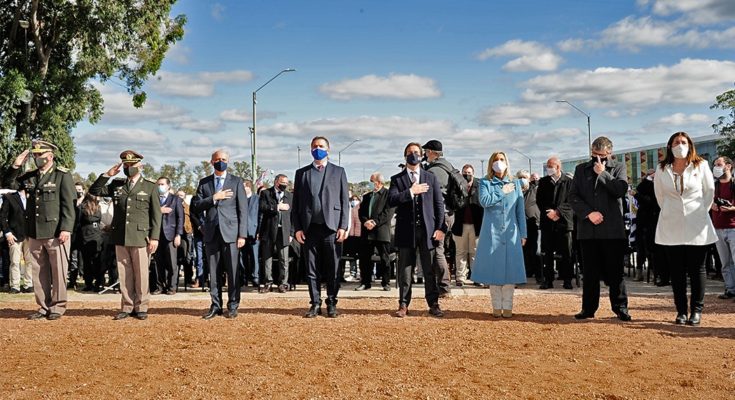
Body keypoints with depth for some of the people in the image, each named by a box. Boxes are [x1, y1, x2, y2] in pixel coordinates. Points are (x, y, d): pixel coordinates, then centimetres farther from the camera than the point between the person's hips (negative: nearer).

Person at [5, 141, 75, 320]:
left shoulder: (62, 175, -4)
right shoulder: (31, 176, 13)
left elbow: (68, 205, -9)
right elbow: (11, 184, 18)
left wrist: (66, 229, -16)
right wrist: (16, 166, 3)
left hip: (56, 233, -6)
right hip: (35, 233, 6)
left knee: (58, 271, 1)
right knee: (38, 272, 9)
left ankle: (57, 307, 11)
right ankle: (43, 307, 18)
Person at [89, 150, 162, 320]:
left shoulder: (150, 186, 4)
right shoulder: (116, 185, 14)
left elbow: (156, 214, 1)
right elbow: (94, 191, 11)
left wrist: (154, 237, -6)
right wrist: (107, 175, 0)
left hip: (140, 237, -3)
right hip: (120, 237, 3)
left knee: (141, 274, 0)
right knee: (124, 274, 6)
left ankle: (141, 307, 9)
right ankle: (127, 307, 14)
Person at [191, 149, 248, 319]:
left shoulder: (236, 182, 6)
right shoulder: (204, 182, 13)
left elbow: (243, 209, 2)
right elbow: (196, 206, 5)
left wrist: (242, 235, -5)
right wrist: (214, 198, -10)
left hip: (230, 232, -2)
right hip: (211, 233, 2)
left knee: (232, 271, -2)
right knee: (214, 272, 4)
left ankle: (232, 306, 6)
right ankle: (216, 306, 12)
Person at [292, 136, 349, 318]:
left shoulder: (338, 172, 9)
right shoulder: (301, 173, 13)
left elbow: (345, 201, 5)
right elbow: (296, 203, 10)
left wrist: (343, 227, -5)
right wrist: (297, 228, 0)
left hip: (332, 227, -1)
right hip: (309, 228, 1)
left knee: (332, 269, 1)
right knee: (312, 269, 4)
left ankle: (332, 304, 10)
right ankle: (315, 303, 11)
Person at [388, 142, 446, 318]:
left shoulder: (431, 178, 11)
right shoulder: (397, 179, 8)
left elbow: (439, 204, 7)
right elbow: (391, 201, -7)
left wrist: (440, 228, -2)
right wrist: (410, 192, -15)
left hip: (428, 230, 1)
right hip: (406, 231, 0)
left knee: (430, 270, 2)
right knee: (405, 270, 3)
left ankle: (433, 304, 9)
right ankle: (403, 305, 11)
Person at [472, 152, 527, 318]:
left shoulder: (515, 184, 11)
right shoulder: (485, 183, 5)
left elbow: (520, 210, 10)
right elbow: (484, 201, -13)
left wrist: (523, 234, 6)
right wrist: (502, 192, -8)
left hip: (511, 232, 1)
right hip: (492, 232, -1)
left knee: (510, 268, -2)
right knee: (493, 268, 0)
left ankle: (507, 306, 3)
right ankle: (497, 306, 8)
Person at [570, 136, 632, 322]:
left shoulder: (619, 167, 8)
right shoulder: (581, 169, 12)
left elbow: (621, 190, -9)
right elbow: (573, 196, 4)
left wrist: (602, 173, -10)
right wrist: (589, 213, -9)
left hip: (612, 228, -2)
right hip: (588, 228, 2)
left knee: (615, 271, 2)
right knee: (590, 271, 6)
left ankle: (620, 307, 11)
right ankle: (588, 308, 13)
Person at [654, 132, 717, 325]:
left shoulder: (701, 166, 1)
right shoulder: (662, 169, 4)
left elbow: (710, 191, 8)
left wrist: (701, 213, 8)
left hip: (696, 227, -1)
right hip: (671, 227, 1)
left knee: (697, 269, 1)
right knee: (676, 271, 3)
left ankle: (696, 311, 8)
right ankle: (681, 311, 9)